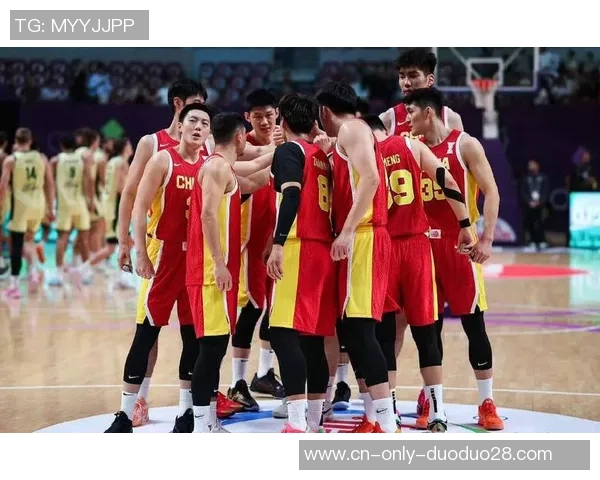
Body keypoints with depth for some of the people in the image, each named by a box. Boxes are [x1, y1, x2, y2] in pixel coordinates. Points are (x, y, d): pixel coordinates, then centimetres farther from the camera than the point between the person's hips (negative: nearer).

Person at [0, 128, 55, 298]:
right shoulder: (42, 158, 6)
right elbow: (50, 183, 6)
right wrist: (50, 207, 12)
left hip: (20, 204, -3)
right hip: (38, 204, 3)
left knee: (16, 245, 3)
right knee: (28, 240, 22)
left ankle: (14, 285, 1)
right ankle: (33, 270, -1)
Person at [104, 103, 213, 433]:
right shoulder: (163, 160, -6)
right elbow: (139, 208, -9)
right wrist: (141, 254, -16)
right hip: (164, 254, -5)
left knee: (194, 336, 8)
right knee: (146, 334, -4)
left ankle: (186, 412, 19)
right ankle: (125, 415, 2)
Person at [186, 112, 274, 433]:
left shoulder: (223, 168, 18)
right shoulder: (218, 167, -11)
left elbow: (252, 181, 35)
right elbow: (208, 214, -21)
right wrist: (219, 264, -23)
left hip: (217, 270, 10)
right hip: (212, 271, -10)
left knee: (216, 345, 12)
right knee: (212, 345, -10)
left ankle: (210, 424, 17)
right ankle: (201, 428, -10)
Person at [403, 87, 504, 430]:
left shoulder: (465, 145, -5)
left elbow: (491, 191, -8)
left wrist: (487, 239, -15)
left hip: (459, 243, -4)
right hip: (424, 243, 4)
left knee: (473, 323, -1)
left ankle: (487, 405, 5)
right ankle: (430, 402, 16)